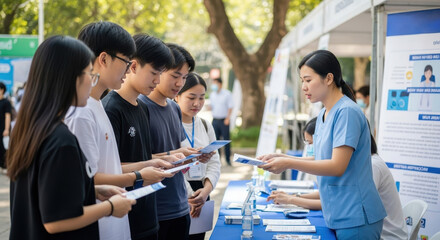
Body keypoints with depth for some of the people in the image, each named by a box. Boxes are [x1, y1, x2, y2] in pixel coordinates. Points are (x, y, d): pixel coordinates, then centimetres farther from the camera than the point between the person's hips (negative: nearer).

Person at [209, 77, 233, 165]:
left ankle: (228, 159, 4)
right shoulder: (212, 95, 12)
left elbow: (230, 107, -5)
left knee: (226, 140, -3)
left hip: (224, 120, -5)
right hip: (215, 120, 5)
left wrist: (227, 118, -13)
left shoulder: (227, 94, -3)